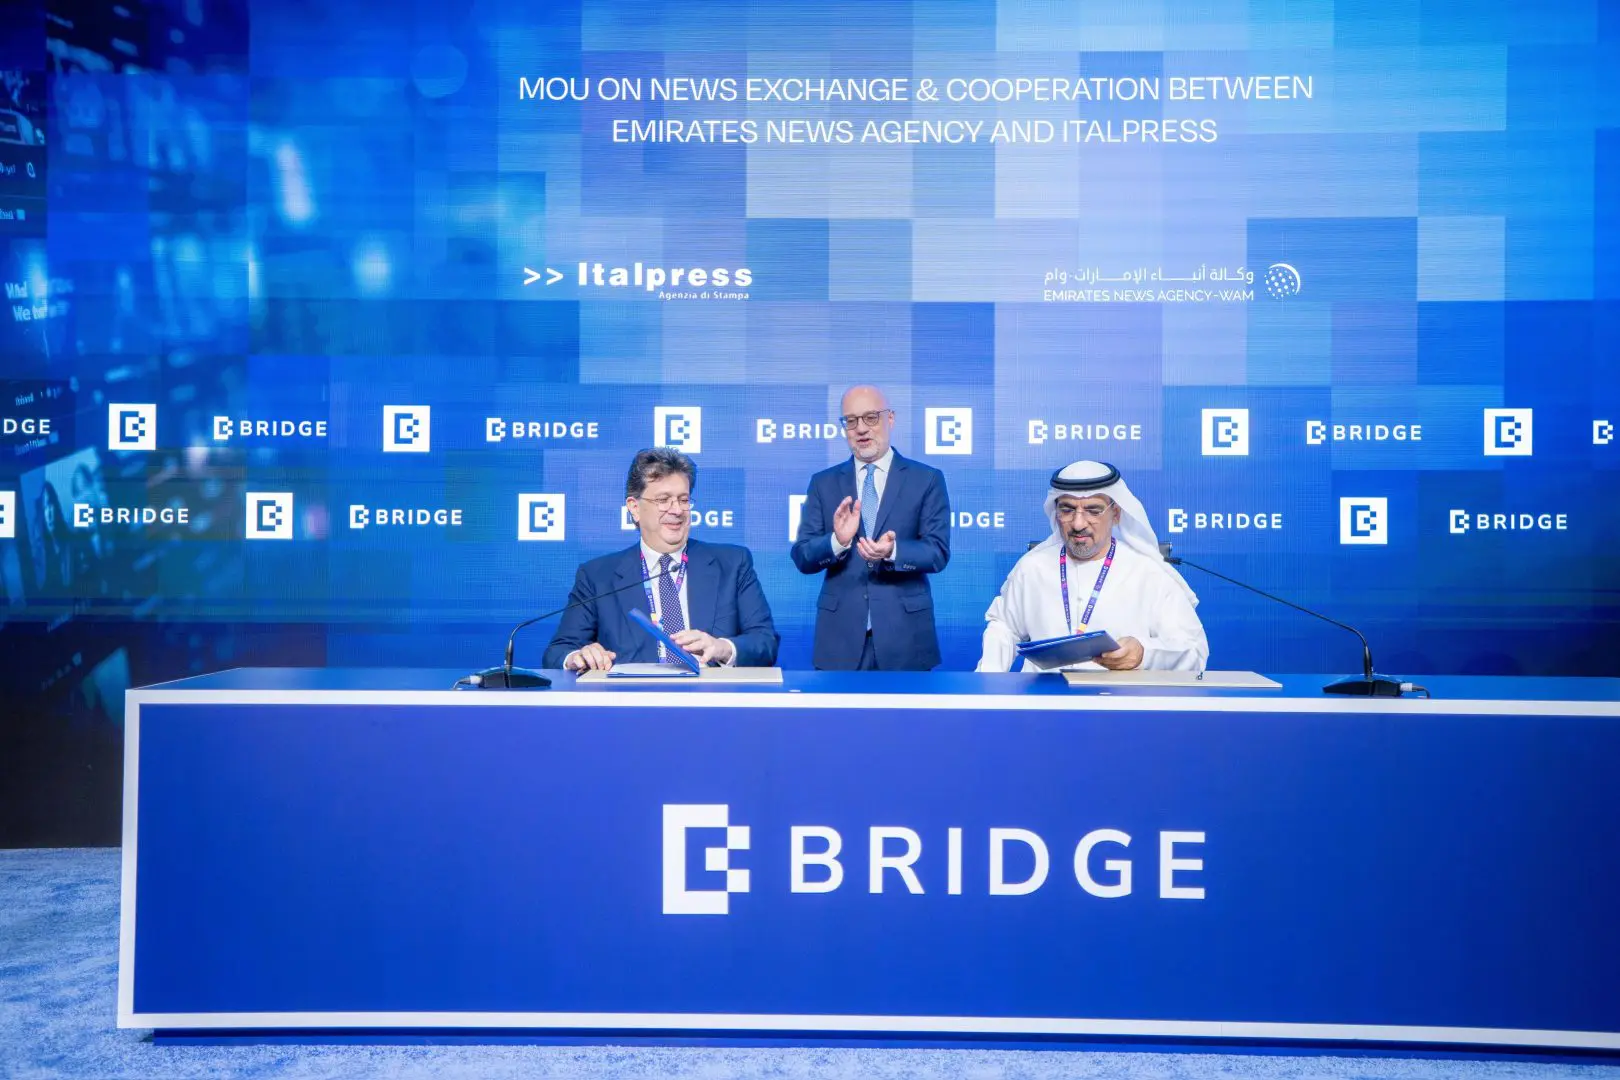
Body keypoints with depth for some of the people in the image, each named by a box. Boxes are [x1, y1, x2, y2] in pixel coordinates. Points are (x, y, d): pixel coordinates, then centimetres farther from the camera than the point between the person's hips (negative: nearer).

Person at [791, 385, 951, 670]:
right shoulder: (823, 483, 8)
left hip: (904, 636, -1)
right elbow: (802, 558, 1)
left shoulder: (927, 480, 3)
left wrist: (893, 551, -23)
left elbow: (938, 552, -5)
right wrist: (838, 541, -19)